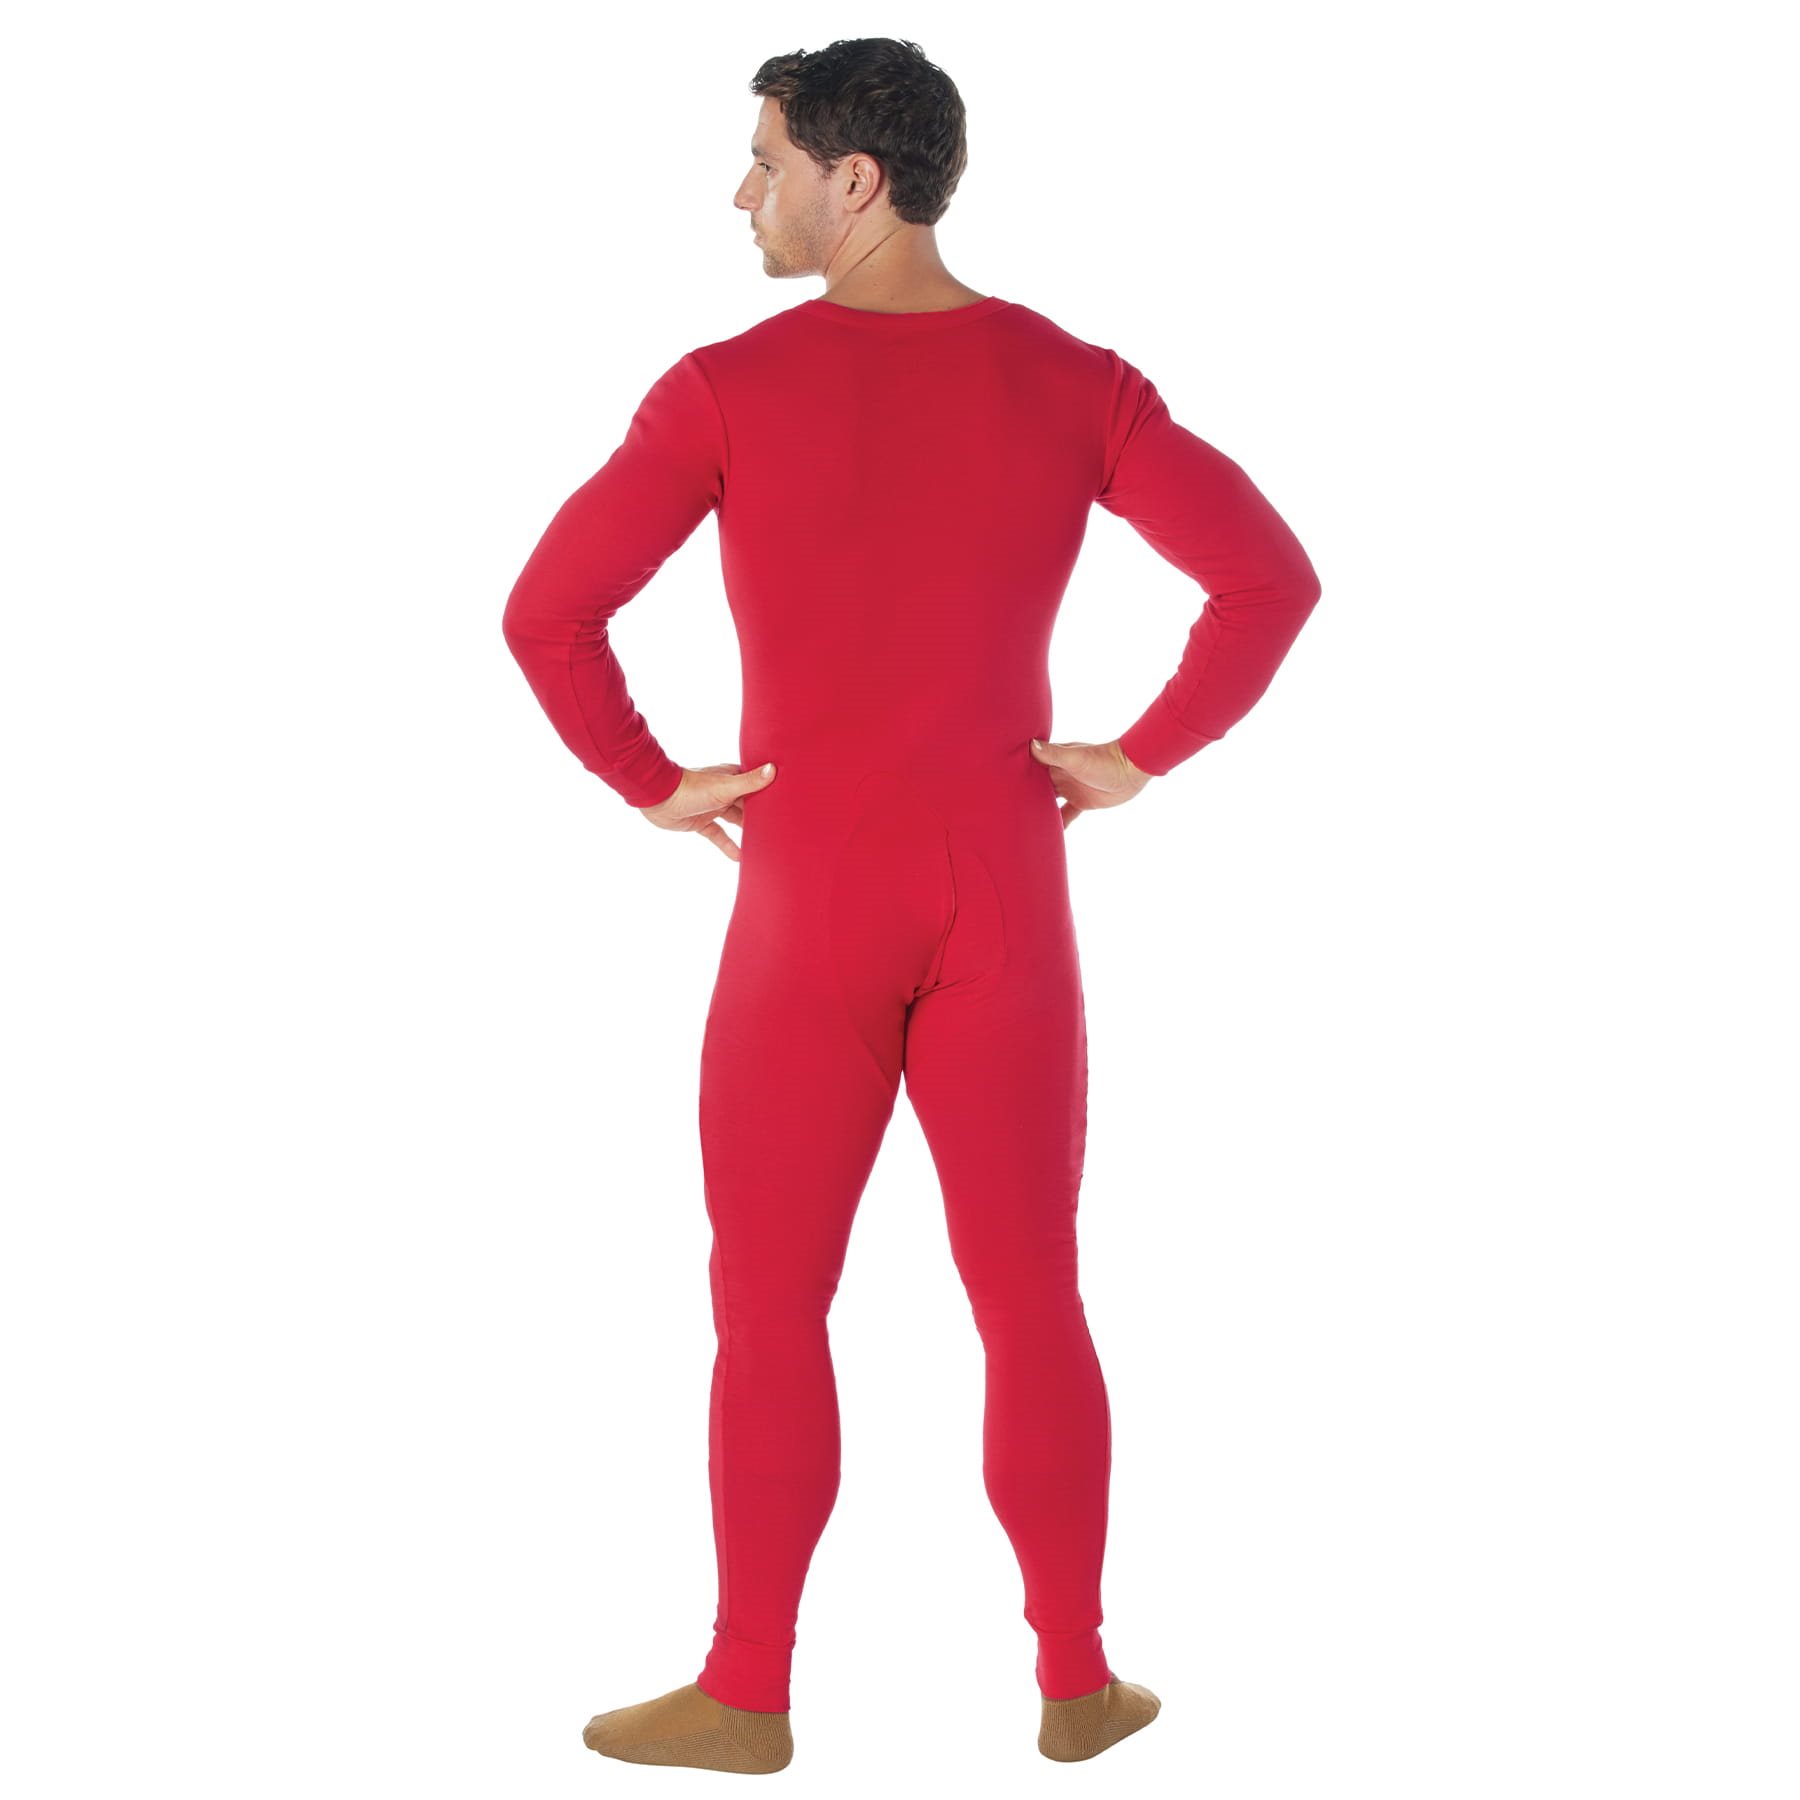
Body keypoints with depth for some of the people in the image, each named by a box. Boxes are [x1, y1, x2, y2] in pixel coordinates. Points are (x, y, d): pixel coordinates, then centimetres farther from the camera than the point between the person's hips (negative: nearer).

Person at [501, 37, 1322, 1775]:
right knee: (1032, 1304, 12)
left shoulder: (728, 388, -9)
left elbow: (547, 611, -15)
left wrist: (655, 786, -1)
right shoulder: (1071, 380, -1)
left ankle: (746, 1693, 16)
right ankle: (1078, 1683, 20)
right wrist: (1138, 755, 0)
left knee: (770, 1310, 8)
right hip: (1002, 902, 3)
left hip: (807, 908, -2)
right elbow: (1272, 579, -8)